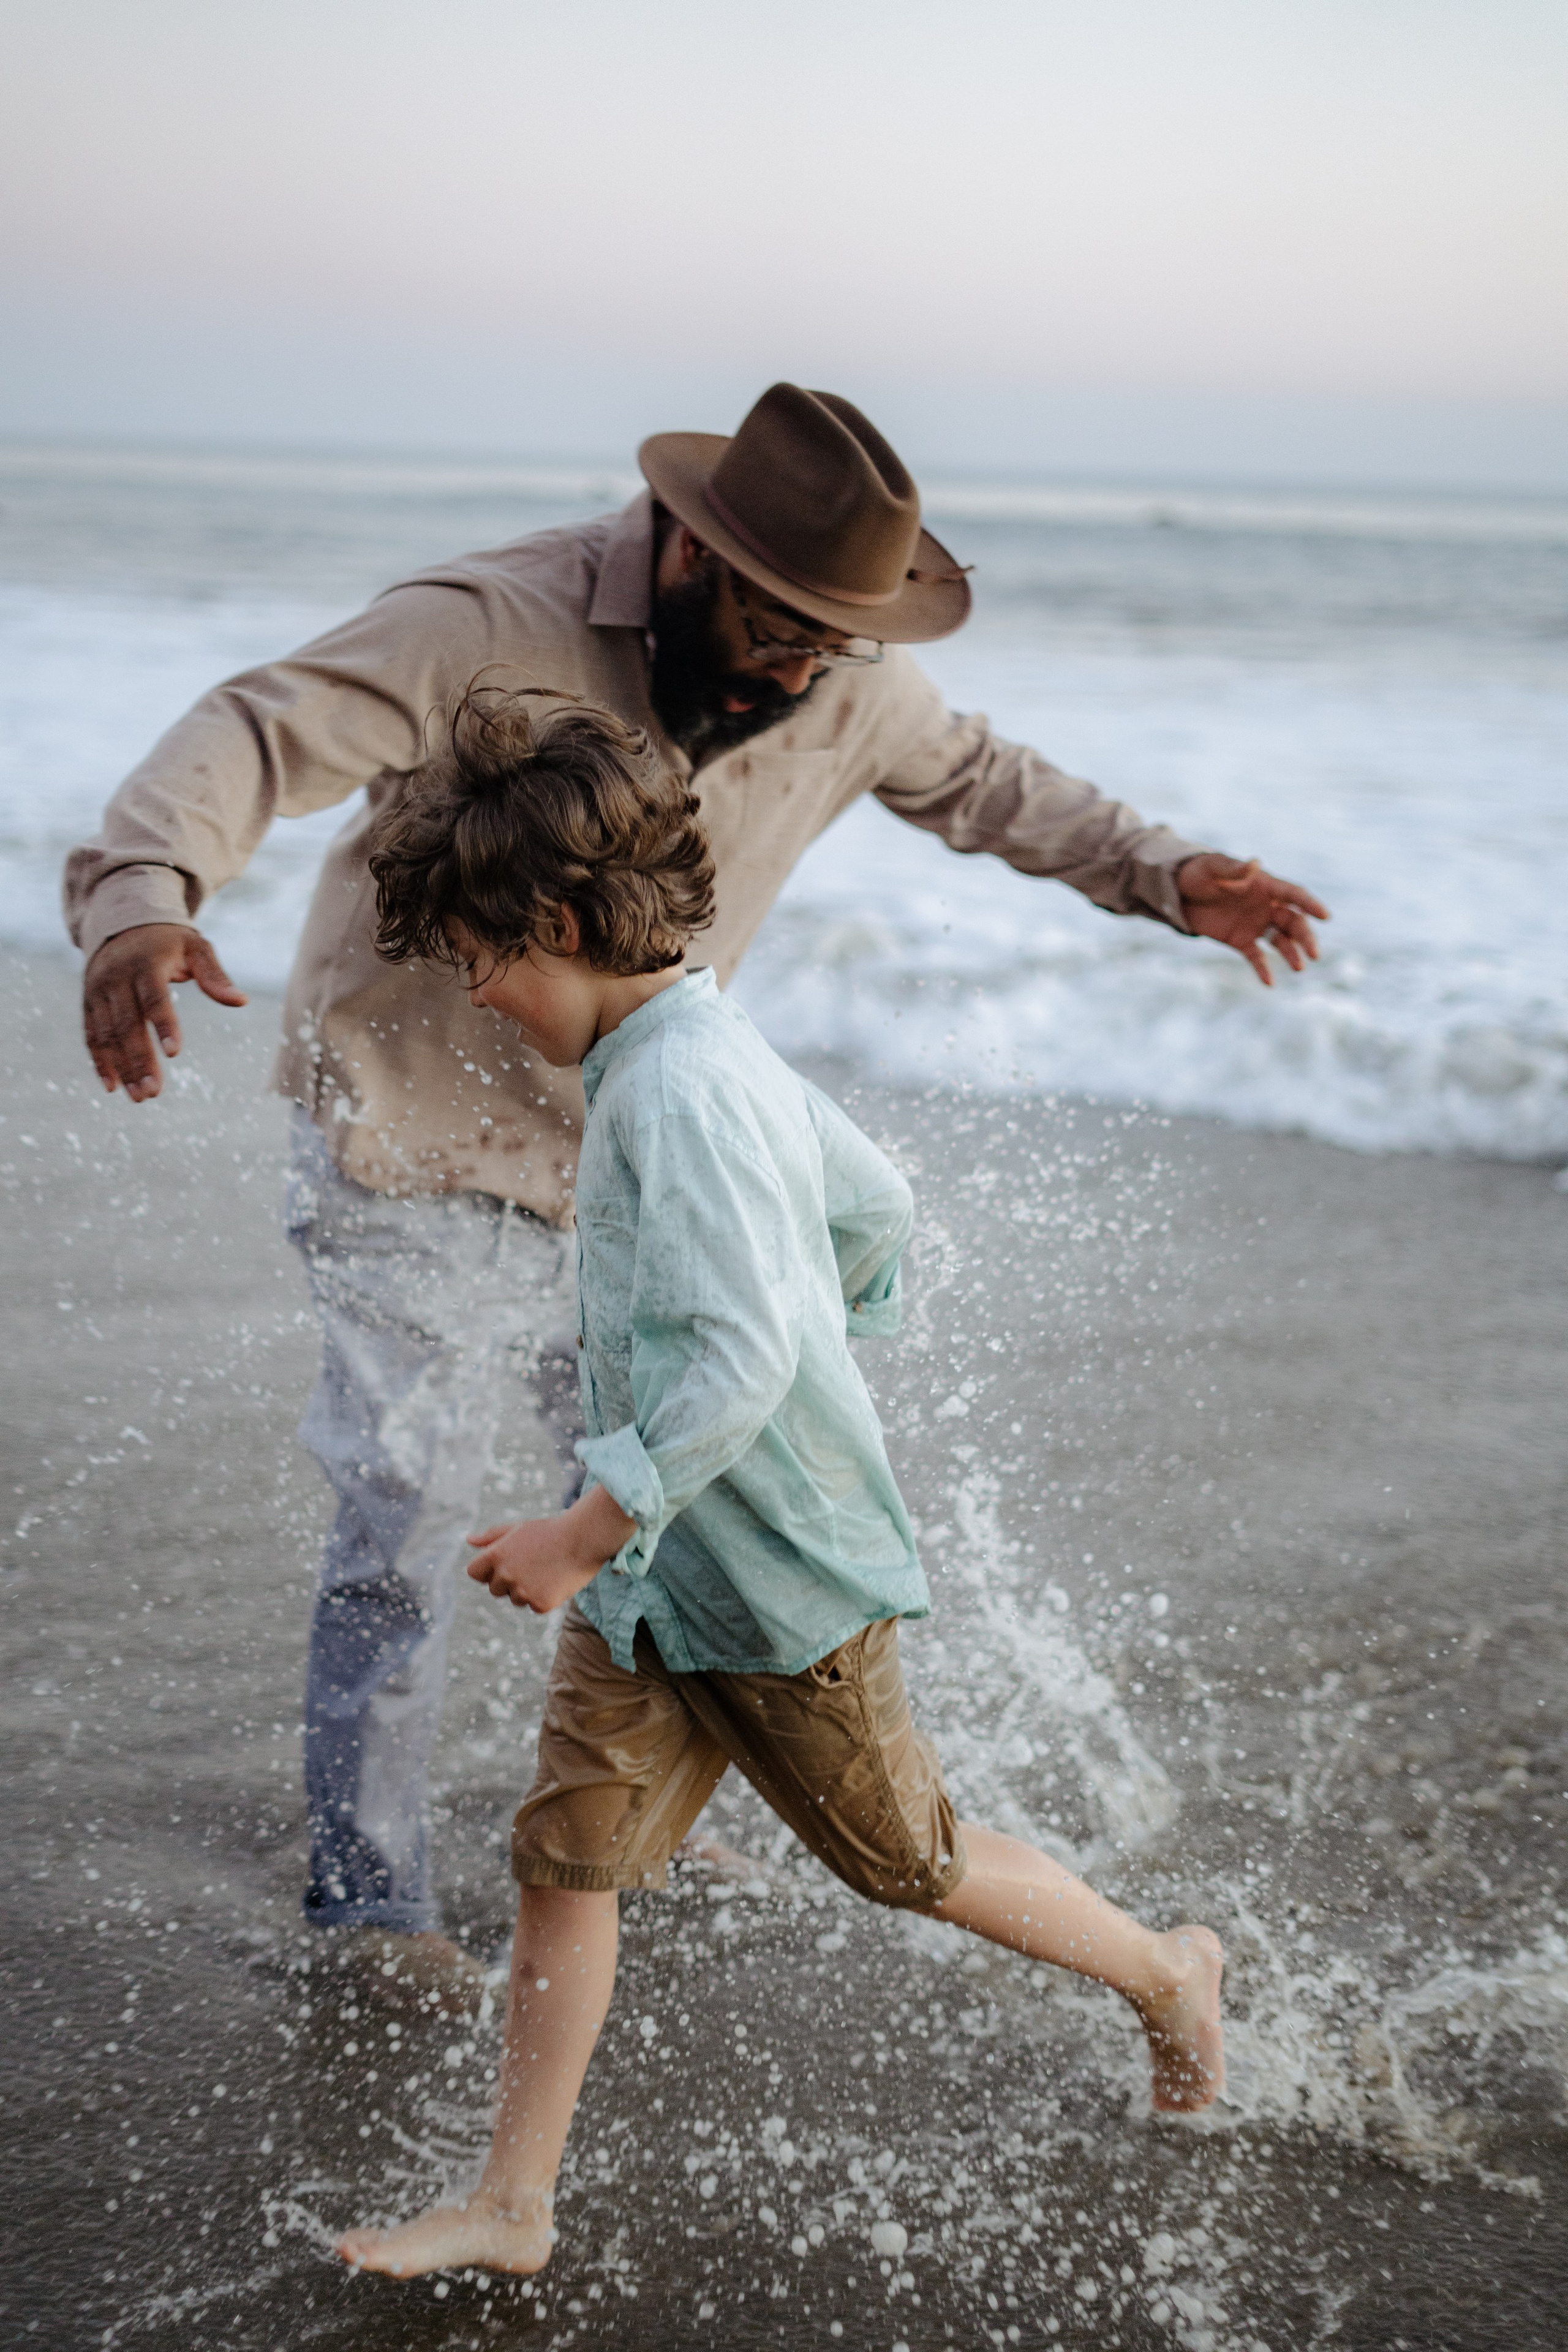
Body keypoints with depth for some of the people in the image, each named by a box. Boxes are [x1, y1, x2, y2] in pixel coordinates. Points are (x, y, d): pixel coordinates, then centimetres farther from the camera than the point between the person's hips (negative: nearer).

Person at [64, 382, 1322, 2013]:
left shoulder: (844, 688, -6)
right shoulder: (491, 630, -26)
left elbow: (978, 780, 14)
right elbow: (255, 734, -34)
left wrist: (1157, 876, 5)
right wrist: (141, 894, -52)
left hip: (625, 1158, 6)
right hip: (414, 1151, -6)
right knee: (406, 1528, -5)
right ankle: (368, 1900, 13)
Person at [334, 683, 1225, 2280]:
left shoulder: (682, 1087, -26)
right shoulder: (704, 1053, 6)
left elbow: (743, 1357, -33)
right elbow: (874, 1207, 18)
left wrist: (586, 1531, -28)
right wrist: (834, 1335, 29)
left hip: (781, 1570, -9)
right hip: (656, 1568, 9)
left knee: (906, 1861, 11)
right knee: (565, 1854, 5)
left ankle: (1166, 1972, 35)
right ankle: (513, 2205, 12)